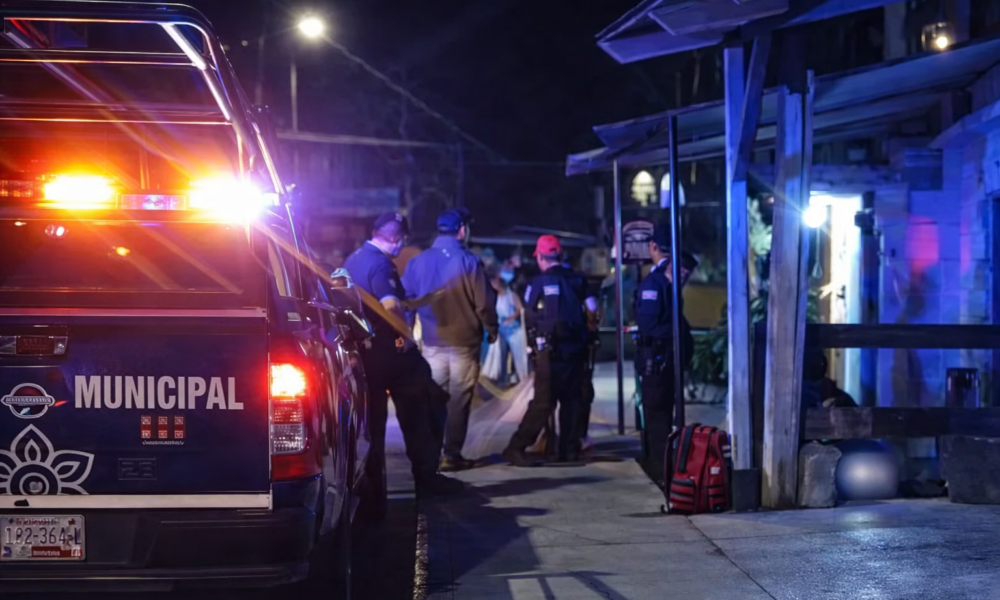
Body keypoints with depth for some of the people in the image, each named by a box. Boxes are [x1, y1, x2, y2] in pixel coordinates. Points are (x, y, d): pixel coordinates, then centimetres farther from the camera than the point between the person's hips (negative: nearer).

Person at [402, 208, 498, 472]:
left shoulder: (418, 262, 1)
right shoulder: (469, 262, -12)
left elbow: (407, 300, 5)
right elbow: (484, 302, -11)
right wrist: (491, 330, 4)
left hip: (432, 342, 4)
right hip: (464, 341, -4)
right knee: (459, 400, 2)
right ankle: (452, 454, 2)